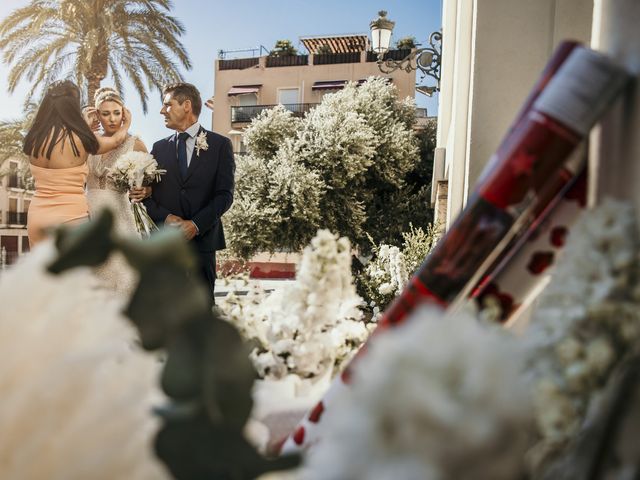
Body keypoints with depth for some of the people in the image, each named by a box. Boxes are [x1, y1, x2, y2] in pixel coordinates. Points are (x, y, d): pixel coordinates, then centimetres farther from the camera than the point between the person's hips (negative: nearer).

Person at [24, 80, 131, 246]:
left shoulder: (33, 140, 2)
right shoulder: (81, 139, -10)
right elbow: (115, 140, 9)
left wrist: (87, 126, 31)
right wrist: (126, 123, 30)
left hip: (37, 217, 5)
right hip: (71, 217, -5)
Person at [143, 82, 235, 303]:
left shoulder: (220, 144, 5)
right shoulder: (159, 148, 15)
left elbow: (225, 194, -3)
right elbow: (146, 195, 10)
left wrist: (196, 224, -12)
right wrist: (166, 218, -8)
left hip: (202, 239, -2)